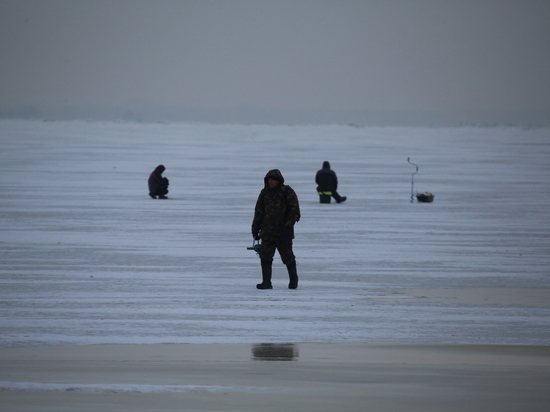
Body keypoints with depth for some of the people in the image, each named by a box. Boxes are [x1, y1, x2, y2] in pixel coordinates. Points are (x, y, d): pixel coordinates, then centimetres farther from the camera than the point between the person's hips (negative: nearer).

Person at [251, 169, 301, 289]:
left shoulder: (288, 192, -4)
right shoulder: (265, 193, 9)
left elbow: (294, 212, -6)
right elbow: (258, 212, 14)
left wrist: (288, 227, -15)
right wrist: (255, 228, 9)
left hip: (283, 233, -4)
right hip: (267, 232, 4)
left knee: (288, 257, 5)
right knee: (265, 256, -7)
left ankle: (293, 280, 24)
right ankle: (266, 282, -5)